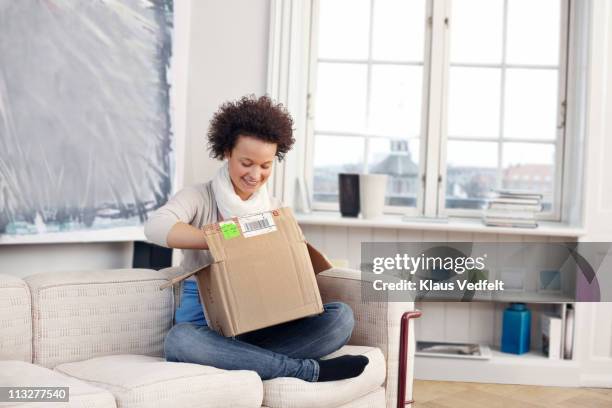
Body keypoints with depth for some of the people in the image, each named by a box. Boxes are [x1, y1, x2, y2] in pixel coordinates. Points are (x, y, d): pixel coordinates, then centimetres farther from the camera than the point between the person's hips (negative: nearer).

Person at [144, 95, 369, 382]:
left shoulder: (276, 210, 12)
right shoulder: (198, 198, -1)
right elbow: (155, 227, -22)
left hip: (263, 327, 3)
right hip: (206, 325, -3)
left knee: (341, 316, -18)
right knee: (179, 339, -39)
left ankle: (238, 361, -30)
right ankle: (309, 369, -32)